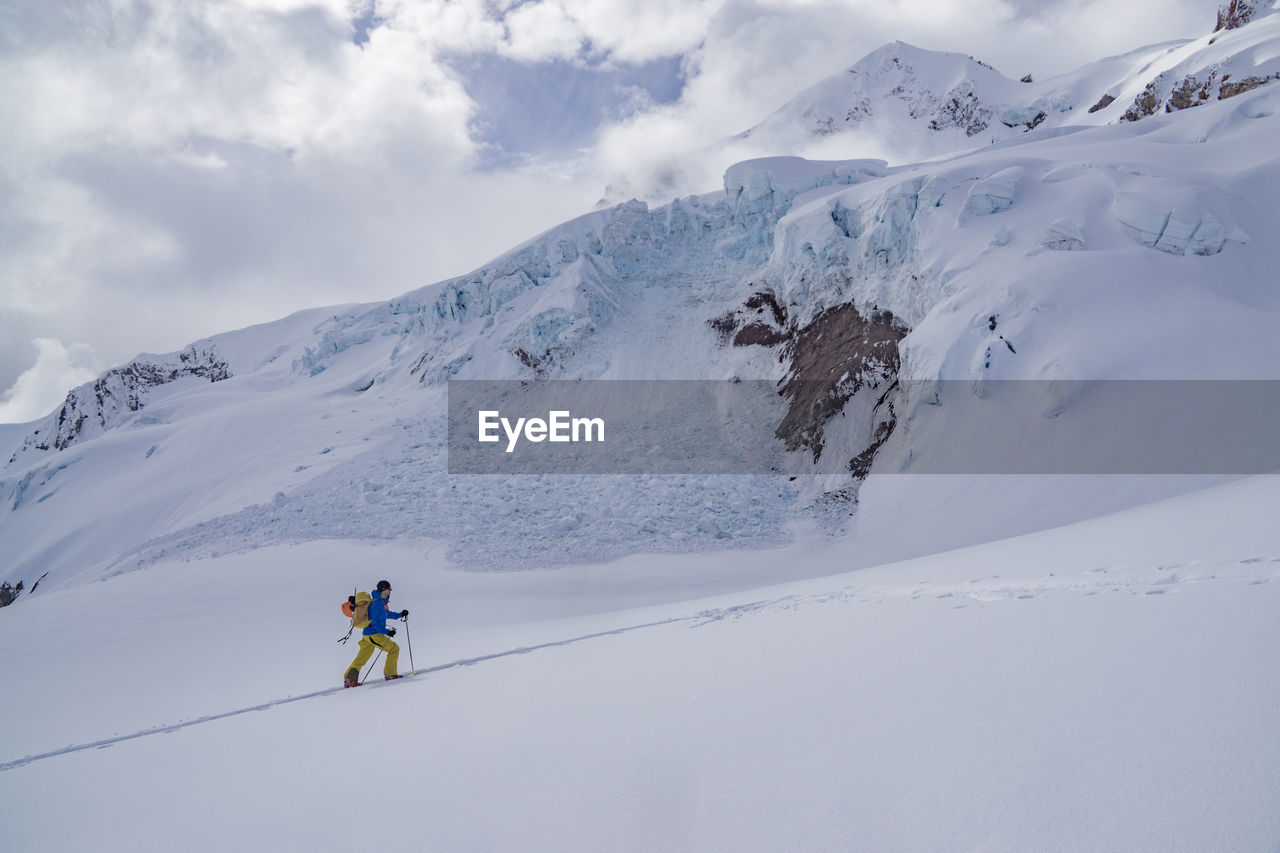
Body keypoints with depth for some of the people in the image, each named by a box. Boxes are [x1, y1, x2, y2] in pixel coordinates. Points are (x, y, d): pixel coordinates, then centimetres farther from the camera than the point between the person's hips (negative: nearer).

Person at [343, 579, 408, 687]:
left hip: (367, 634, 10)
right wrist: (387, 632, -24)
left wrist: (399, 615, 27)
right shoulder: (377, 604, -18)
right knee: (394, 649, -2)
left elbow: (385, 614, 30)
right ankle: (390, 674, 5)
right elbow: (375, 622, -23)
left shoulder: (381, 602, 12)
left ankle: (349, 680, 13)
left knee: (361, 658, 12)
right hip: (373, 635, -10)